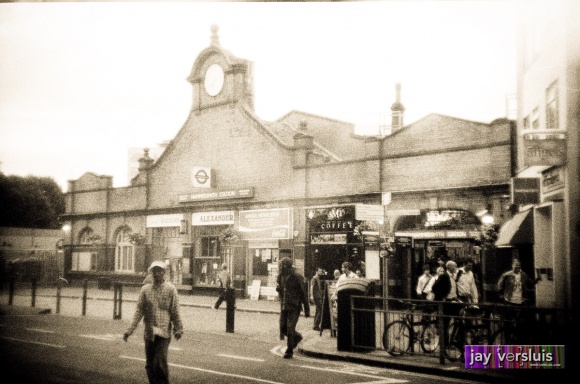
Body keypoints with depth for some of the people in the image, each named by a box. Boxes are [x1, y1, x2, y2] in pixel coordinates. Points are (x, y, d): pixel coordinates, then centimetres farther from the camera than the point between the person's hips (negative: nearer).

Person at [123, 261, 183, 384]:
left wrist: (178, 329, -6)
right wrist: (130, 330, -1)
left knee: (160, 363, -12)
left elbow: (175, 311, -1)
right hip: (148, 332, 3)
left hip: (164, 332, -3)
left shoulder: (171, 289, -2)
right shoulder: (145, 289, 3)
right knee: (149, 365, 8)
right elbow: (139, 311, 4)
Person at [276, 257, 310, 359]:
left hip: (294, 307, -6)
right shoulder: (280, 277, 6)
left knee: (290, 328, -10)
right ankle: (297, 336, 34)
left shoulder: (297, 277, -12)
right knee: (283, 327, 4)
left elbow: (304, 294, -8)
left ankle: (289, 351, 4)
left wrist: (307, 310, -8)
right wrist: (278, 288, -1)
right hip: (284, 307, 6)